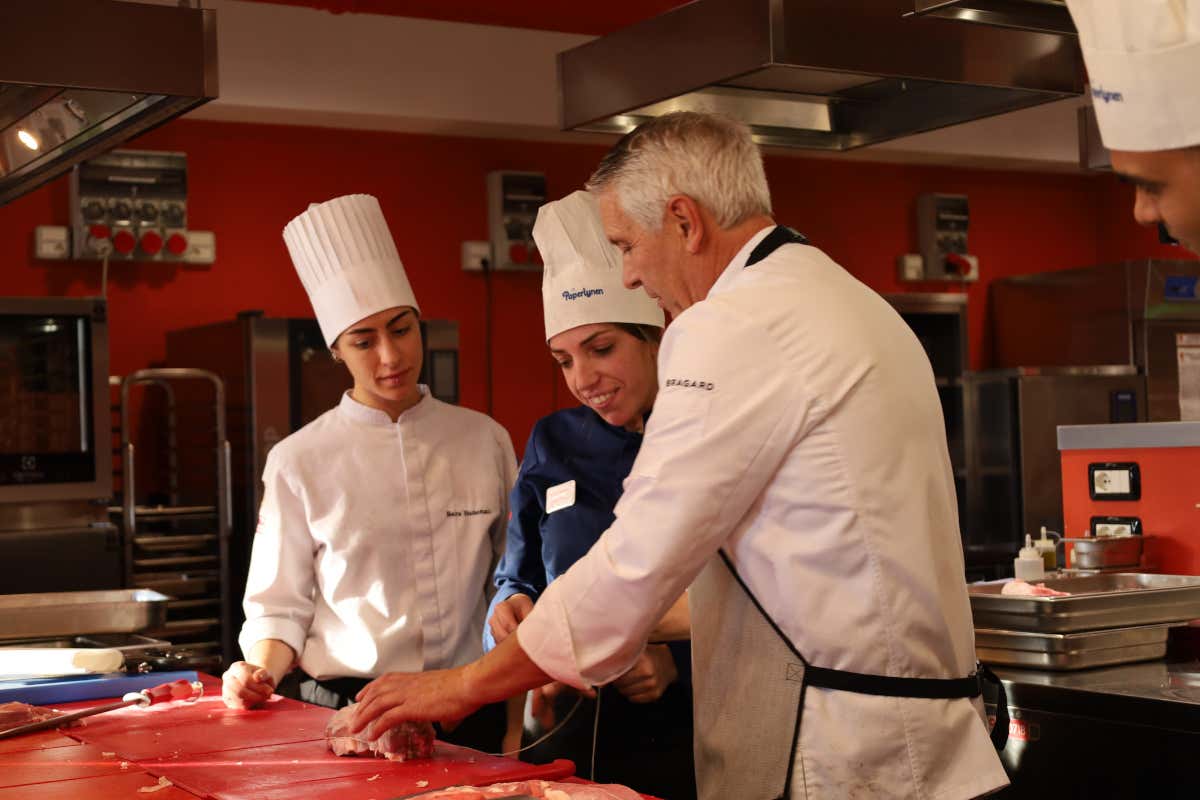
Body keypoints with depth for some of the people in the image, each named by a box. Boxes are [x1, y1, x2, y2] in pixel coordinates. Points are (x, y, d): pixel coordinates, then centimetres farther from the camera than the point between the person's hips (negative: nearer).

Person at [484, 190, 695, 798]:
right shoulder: (553, 446, 5)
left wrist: (680, 661, -20)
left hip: (689, 741, -3)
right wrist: (511, 607, -10)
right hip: (568, 736, 4)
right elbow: (518, 578, 11)